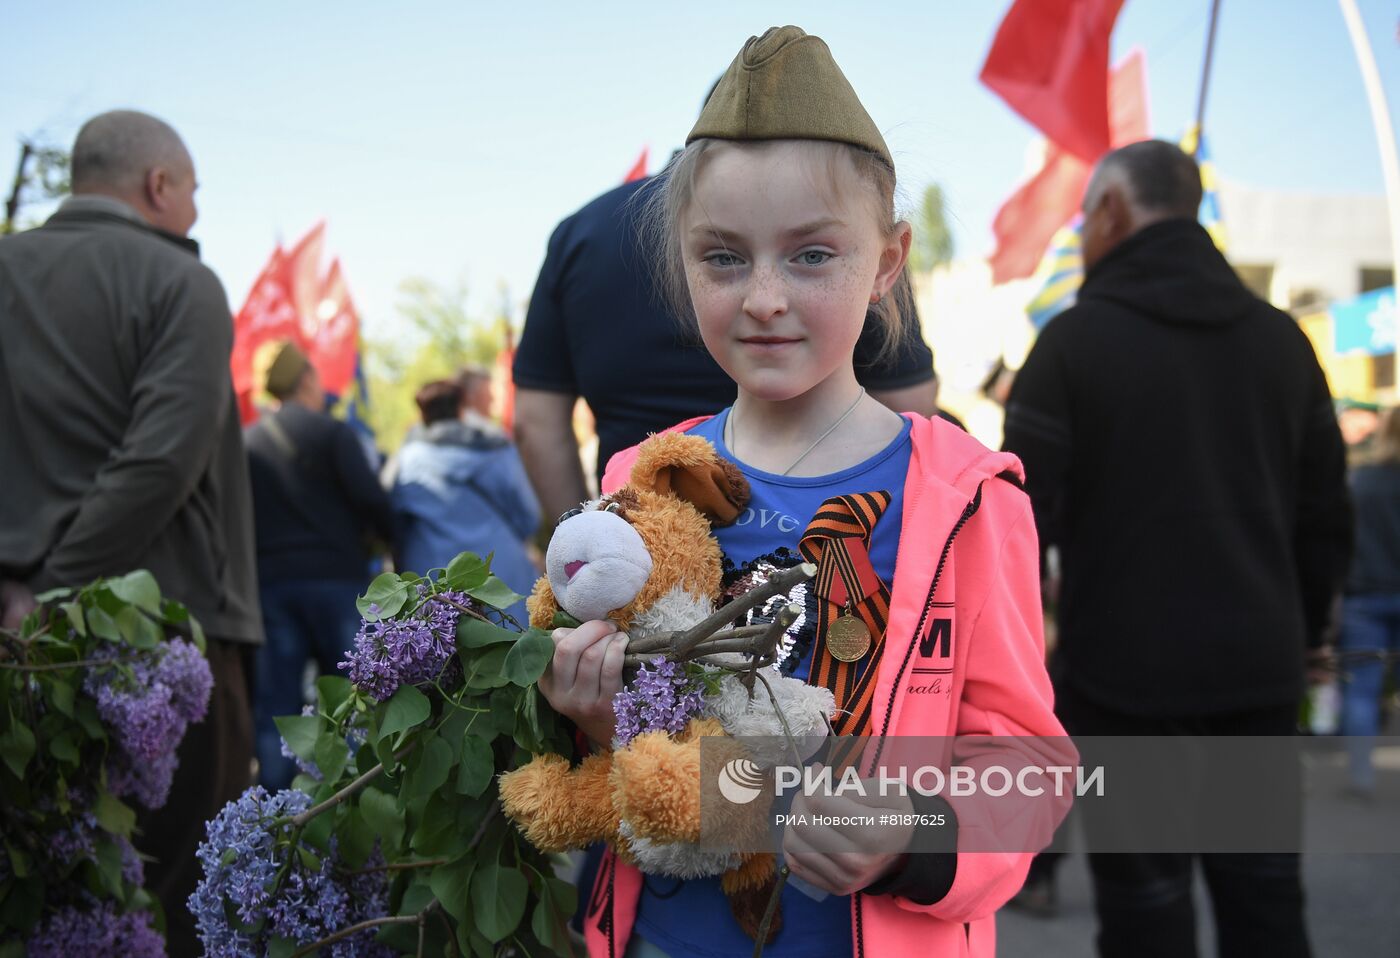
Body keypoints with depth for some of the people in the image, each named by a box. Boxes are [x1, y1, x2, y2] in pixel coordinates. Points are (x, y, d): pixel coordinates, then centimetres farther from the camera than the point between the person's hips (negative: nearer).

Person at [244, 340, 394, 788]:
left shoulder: (248, 442, 10)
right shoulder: (330, 432, -4)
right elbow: (369, 497, -12)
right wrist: (389, 534, 5)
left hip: (269, 580, 4)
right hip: (334, 576, -4)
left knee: (275, 705, 5)